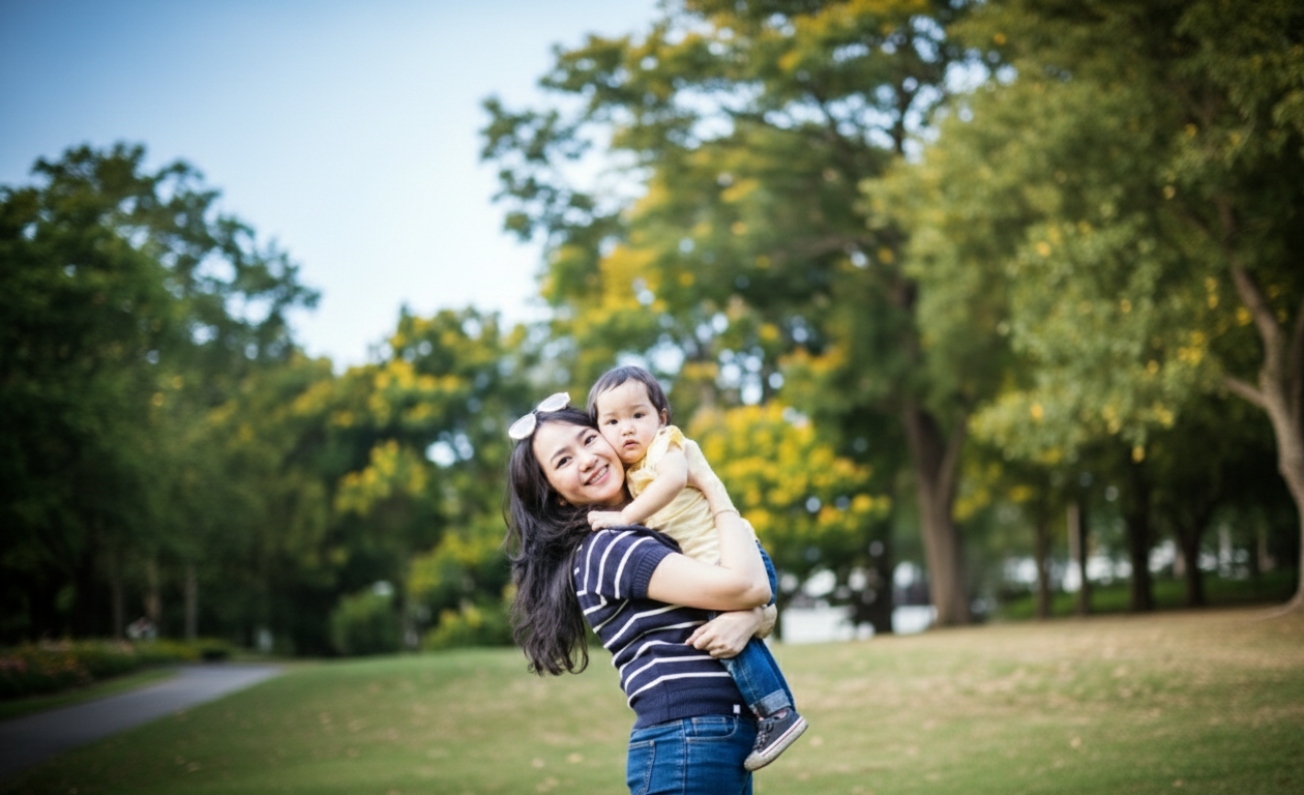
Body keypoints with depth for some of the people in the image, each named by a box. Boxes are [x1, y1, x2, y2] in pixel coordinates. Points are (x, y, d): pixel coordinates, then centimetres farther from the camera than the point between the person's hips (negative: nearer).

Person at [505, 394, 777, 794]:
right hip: (686, 746, -8)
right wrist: (711, 483, -7)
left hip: (726, 741, 8)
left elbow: (762, 603, 11)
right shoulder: (607, 549, -12)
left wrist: (748, 619, -13)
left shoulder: (653, 533, 15)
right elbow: (748, 586, -18)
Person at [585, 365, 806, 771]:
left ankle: (777, 712, -20)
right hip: (717, 568, 10)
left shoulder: (665, 443, -6)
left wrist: (625, 517, -27)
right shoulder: (635, 474, 21)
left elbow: (674, 479, -27)